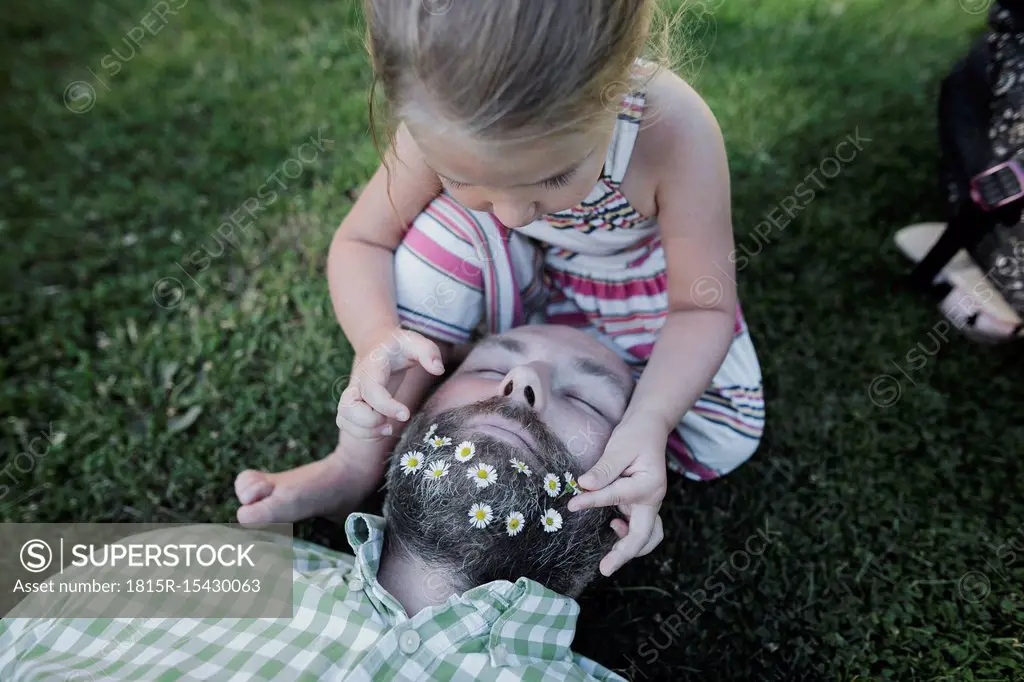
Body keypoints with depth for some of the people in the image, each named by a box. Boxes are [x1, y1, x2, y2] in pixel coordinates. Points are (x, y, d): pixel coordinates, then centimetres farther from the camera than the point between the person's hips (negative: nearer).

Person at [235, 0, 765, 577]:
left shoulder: (674, 133, -37)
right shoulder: (448, 122, -30)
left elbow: (704, 308, -27)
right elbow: (359, 244, -20)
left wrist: (649, 421, -43)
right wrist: (379, 339, -41)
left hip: (638, 289, 0)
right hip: (528, 284, 1)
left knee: (725, 442, -15)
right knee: (449, 228, -30)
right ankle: (360, 461, -18)